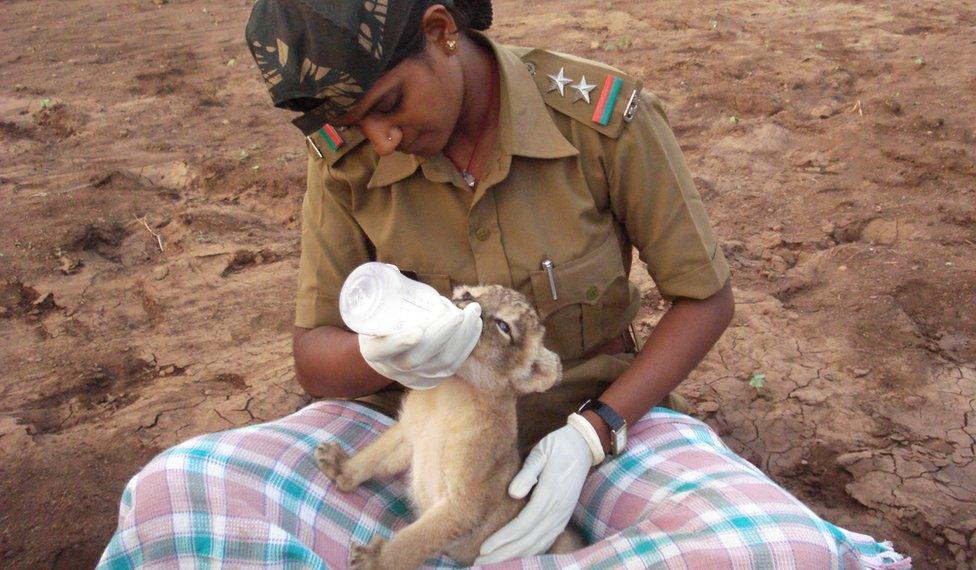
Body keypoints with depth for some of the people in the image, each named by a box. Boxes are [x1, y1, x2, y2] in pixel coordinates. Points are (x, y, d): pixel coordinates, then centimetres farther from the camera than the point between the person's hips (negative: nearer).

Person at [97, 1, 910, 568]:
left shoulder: (604, 116, -17)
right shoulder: (347, 154, -10)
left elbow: (706, 298, -8)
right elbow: (315, 358, -6)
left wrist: (590, 434, -21)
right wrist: (380, 356, -32)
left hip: (593, 416, 0)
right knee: (175, 496, -22)